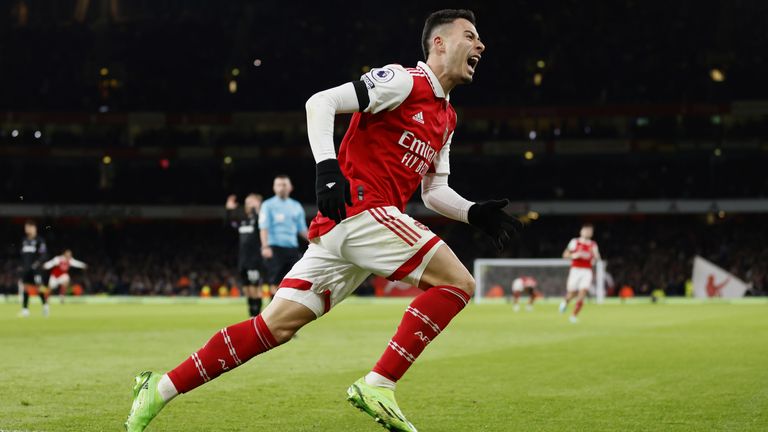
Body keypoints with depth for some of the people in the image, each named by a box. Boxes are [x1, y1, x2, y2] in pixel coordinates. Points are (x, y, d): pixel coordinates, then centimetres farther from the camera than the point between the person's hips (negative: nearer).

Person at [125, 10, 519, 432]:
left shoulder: (446, 118, 24)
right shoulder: (404, 80, -3)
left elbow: (434, 191, 28)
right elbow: (321, 102, -10)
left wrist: (474, 213, 11)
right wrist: (327, 166, -24)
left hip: (337, 224, 9)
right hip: (359, 206, -9)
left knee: (276, 325, 3)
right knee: (457, 282, -13)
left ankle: (162, 388, 5)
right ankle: (378, 386, -16)